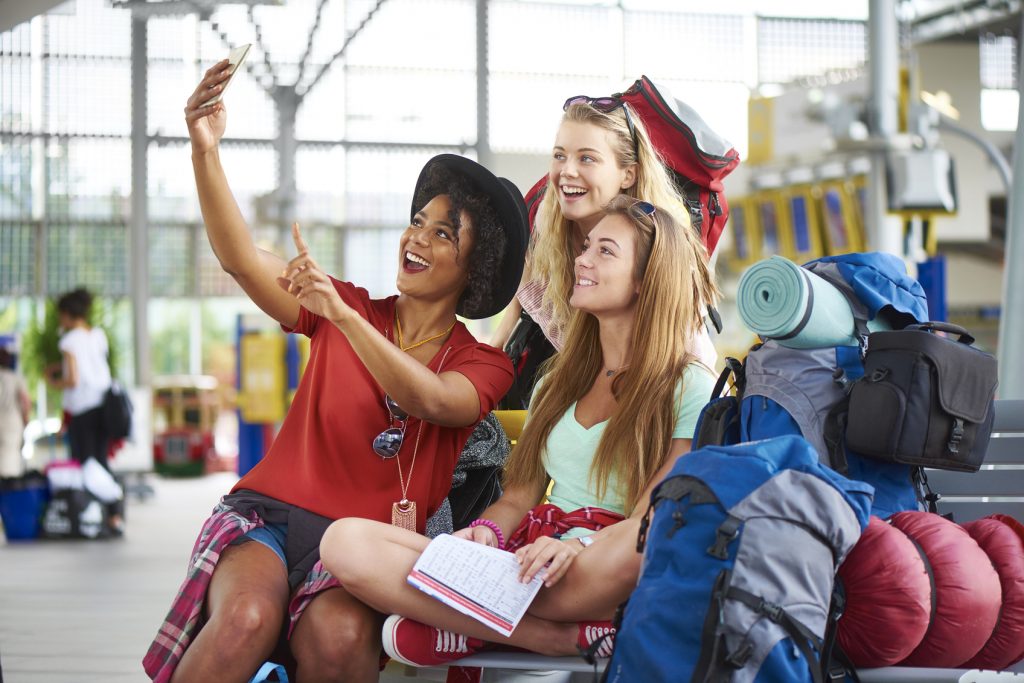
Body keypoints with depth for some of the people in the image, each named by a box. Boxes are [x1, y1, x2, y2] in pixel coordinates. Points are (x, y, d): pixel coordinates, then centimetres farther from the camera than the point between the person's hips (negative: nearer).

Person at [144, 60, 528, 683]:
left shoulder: (484, 365, 10)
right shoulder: (346, 309, 15)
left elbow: (432, 402, -14)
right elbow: (241, 258, -1)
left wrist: (340, 314, -27)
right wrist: (206, 150, -17)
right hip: (269, 513, 1)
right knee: (246, 618, -34)